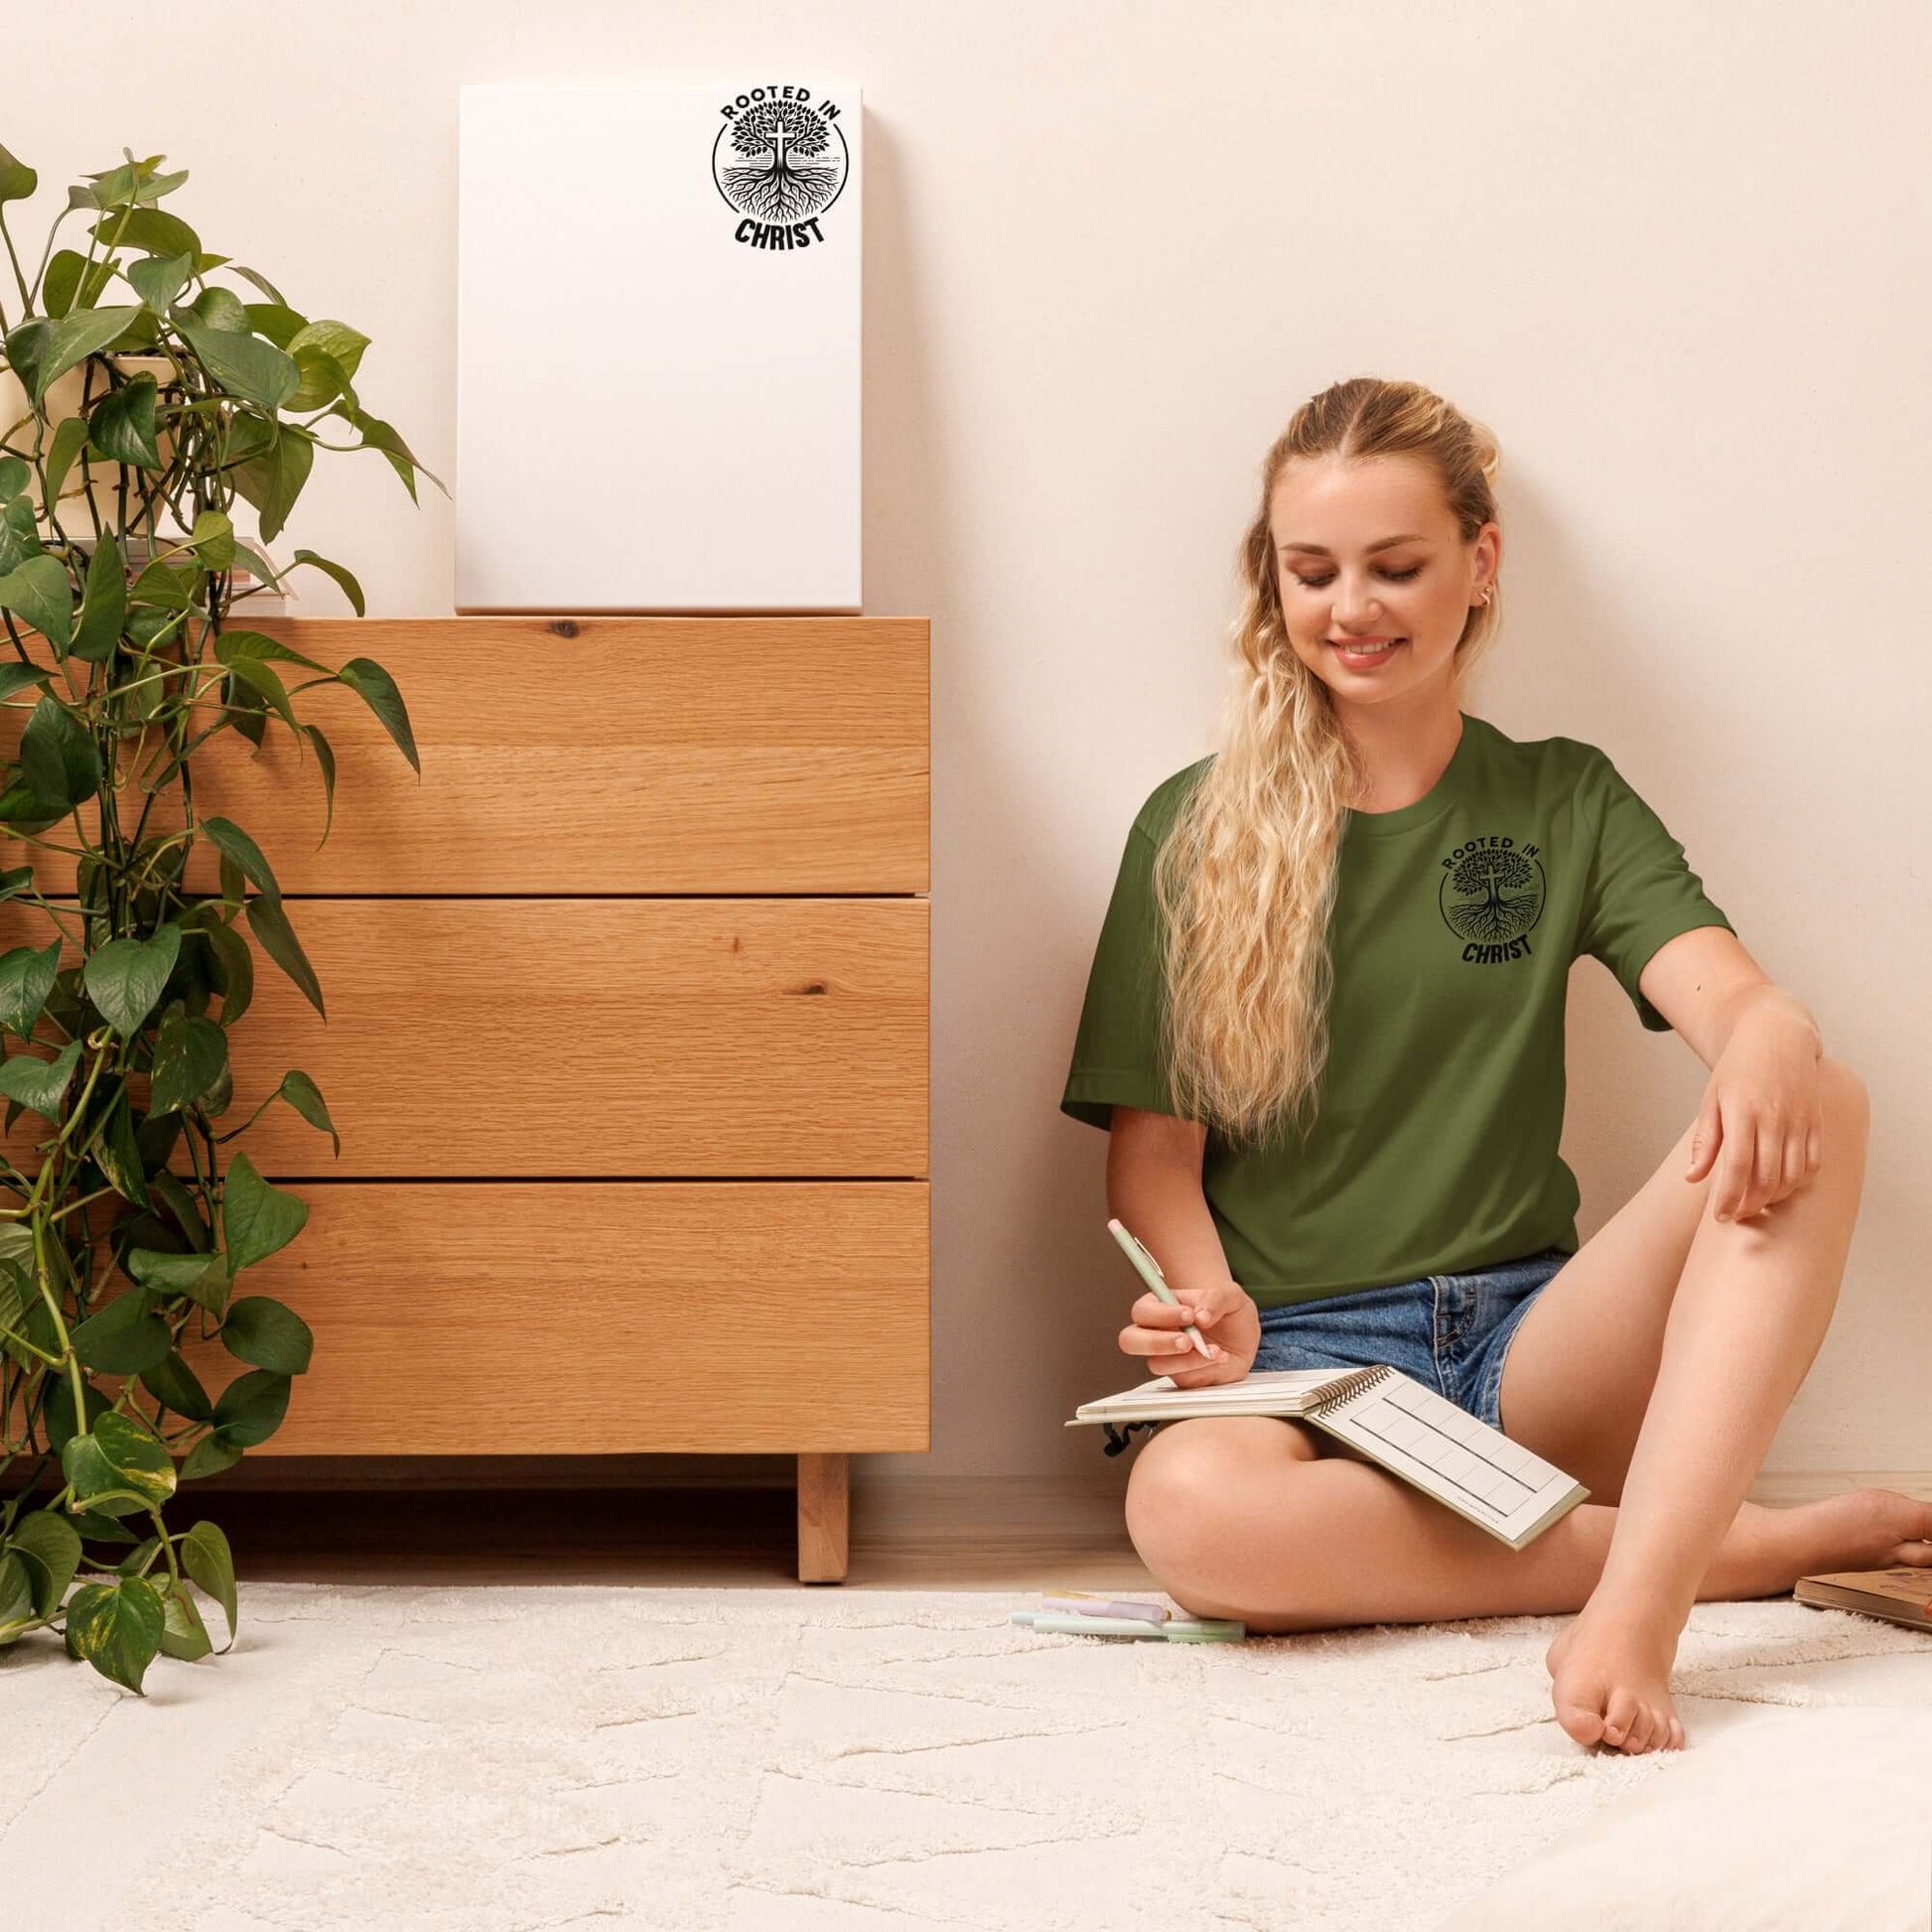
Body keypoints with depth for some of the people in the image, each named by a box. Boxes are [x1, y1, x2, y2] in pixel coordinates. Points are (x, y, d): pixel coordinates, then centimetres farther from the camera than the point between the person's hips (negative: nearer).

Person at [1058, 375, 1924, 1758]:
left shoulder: (1566, 803, 12)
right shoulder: (1197, 829, 7)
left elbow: (1725, 991, -6)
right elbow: (1152, 1152, 4)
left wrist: (1772, 1049, -31)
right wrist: (1212, 1312, -17)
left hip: (1528, 1343, 2)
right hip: (1301, 1353, -1)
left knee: (1820, 1110, -24)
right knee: (1187, 1504, -39)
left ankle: (1636, 1603, -37)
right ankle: (1762, 1543, -25)